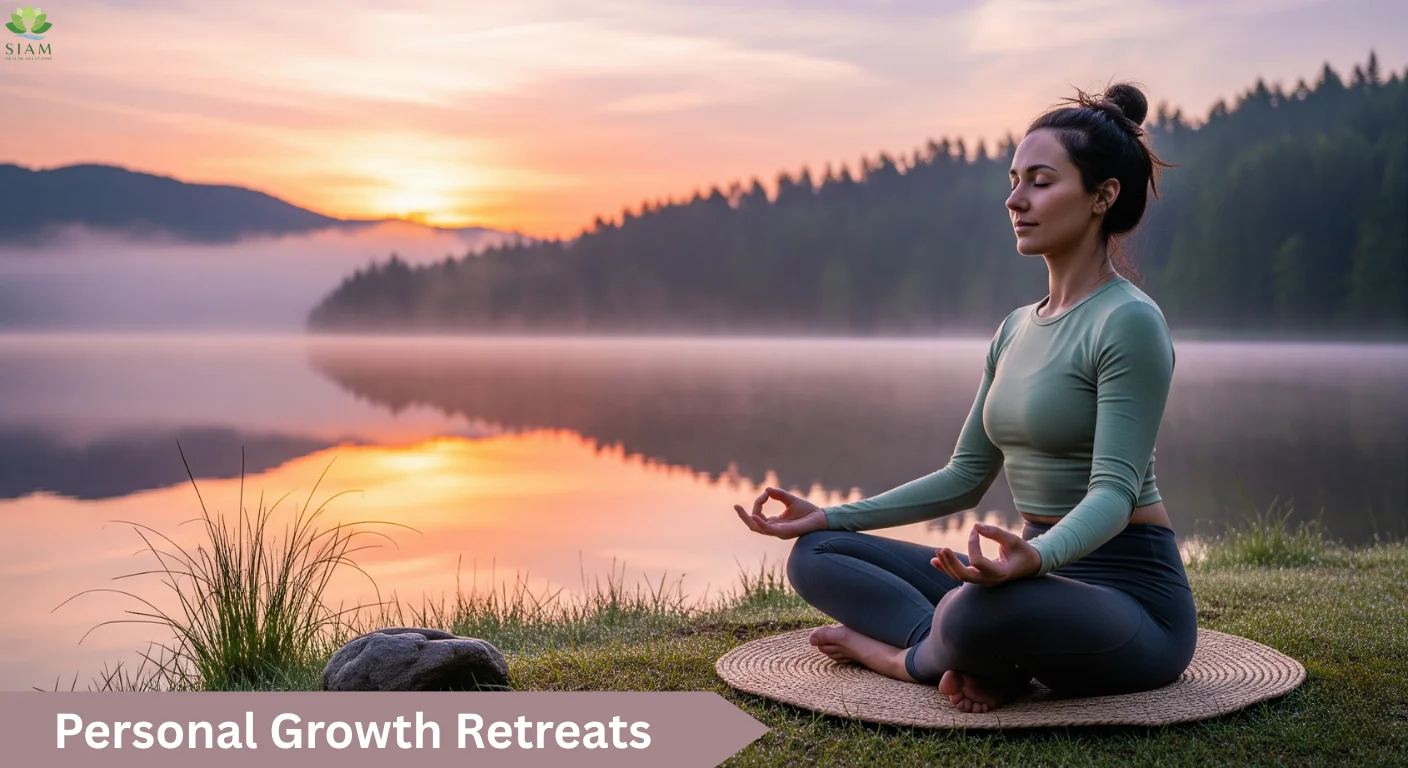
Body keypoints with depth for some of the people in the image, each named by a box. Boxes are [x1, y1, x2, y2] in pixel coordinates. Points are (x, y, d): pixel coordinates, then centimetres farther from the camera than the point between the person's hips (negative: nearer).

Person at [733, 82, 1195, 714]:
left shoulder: (1129, 321, -14)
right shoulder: (1017, 328, 12)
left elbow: (1114, 490, -22)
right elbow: (966, 476, 14)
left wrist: (1034, 558, -43)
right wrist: (830, 516, 6)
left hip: (1128, 591, -8)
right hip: (1043, 574, 8)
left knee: (972, 612, -40)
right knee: (817, 554, 4)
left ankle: (910, 654, -6)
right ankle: (975, 658, -13)